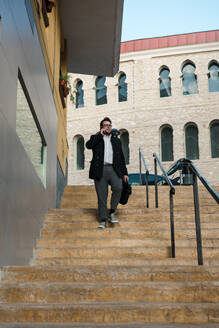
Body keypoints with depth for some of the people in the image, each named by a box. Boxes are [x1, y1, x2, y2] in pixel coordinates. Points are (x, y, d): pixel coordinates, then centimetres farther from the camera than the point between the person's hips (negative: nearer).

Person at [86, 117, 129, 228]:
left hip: (114, 169, 1)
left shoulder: (116, 140, 22)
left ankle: (112, 213, -9)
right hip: (100, 170, -1)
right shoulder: (96, 138, 14)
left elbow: (121, 157, 21)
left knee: (118, 187, -24)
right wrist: (100, 134, -3)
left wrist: (124, 172, 14)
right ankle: (103, 220, 2)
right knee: (101, 196, -3)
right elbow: (88, 145, -8)